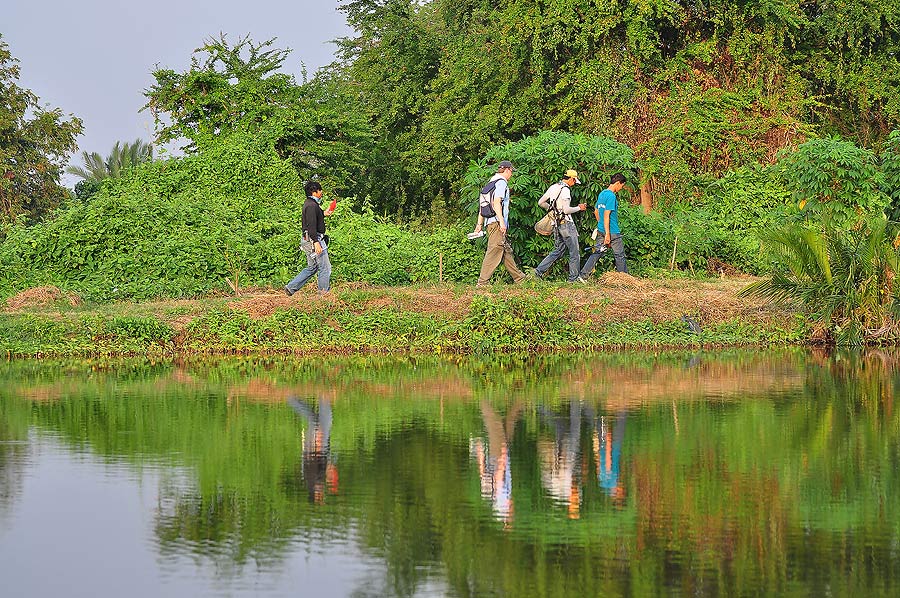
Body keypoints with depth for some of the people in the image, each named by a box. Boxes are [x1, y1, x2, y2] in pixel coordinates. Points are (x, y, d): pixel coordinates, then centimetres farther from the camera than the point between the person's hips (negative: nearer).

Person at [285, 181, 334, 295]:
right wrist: (316, 243, -29)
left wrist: (324, 214, 26)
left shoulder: (309, 203, 16)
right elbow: (311, 225, -24)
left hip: (308, 241, 11)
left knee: (312, 268, 16)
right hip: (314, 239, -11)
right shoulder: (311, 205, -17)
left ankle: (291, 287, 13)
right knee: (325, 268, -4)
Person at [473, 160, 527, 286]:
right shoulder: (501, 182, -7)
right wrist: (502, 221, -24)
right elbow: (496, 202, -20)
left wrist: (479, 224, 21)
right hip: (497, 222, -10)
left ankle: (518, 277, 20)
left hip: (489, 222, 10)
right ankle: (482, 282, -17)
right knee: (494, 251, -12)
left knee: (507, 251, 14)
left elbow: (481, 206, 20)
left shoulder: (490, 183, 21)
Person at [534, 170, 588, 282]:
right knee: (574, 251, 2)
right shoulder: (565, 190, -15)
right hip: (566, 222, -8)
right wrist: (579, 208, -6)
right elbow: (566, 210, -21)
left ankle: (539, 270, 5)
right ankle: (574, 277, 4)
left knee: (558, 250, 14)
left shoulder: (553, 187, 10)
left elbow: (540, 202, 15)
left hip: (556, 224, 8)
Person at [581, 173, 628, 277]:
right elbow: (606, 215, -22)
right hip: (612, 232, -8)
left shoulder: (602, 194, 11)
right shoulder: (611, 196, -17)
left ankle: (583, 275, 0)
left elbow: (596, 211, 20)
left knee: (596, 252, 6)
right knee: (620, 255, 5)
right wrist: (607, 234, -22)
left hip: (601, 230, 8)